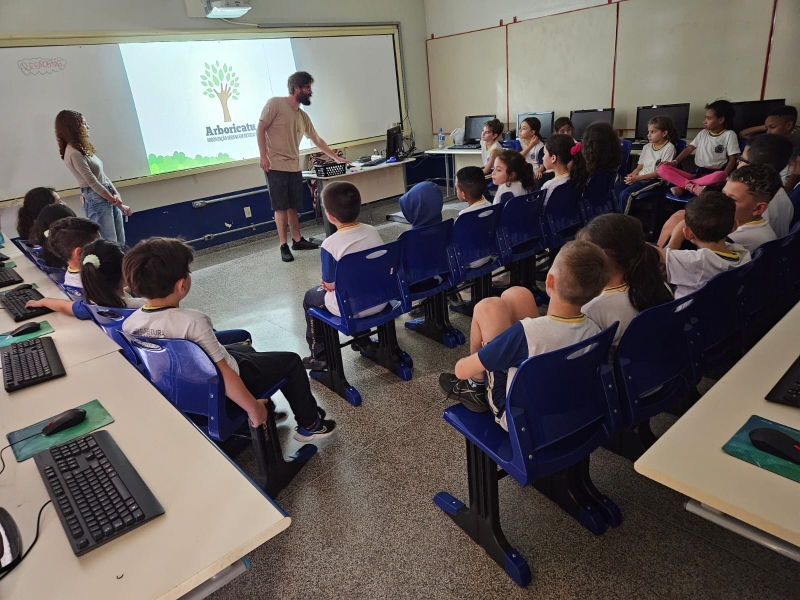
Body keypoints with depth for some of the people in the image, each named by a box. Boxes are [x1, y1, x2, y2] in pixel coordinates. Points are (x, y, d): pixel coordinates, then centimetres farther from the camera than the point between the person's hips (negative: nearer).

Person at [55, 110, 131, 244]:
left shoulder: (82, 148, 14)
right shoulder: (74, 153, -14)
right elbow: (93, 183, -15)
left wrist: (116, 194, -4)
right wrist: (118, 204, -11)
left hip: (108, 197, 9)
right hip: (96, 201, -9)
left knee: (120, 244, 11)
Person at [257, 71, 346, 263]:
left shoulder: (303, 116, 14)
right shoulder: (275, 103, -5)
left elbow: (317, 140, 22)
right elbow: (260, 129, -8)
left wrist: (336, 157, 24)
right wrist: (263, 157, -14)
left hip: (294, 168, 6)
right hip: (275, 166, -6)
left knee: (293, 206, 10)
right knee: (281, 207, -3)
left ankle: (297, 240, 21)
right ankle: (284, 246, 3)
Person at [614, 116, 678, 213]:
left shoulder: (669, 147, -6)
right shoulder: (646, 147, 15)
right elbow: (640, 166, 15)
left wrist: (638, 177, -19)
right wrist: (633, 175, -10)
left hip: (655, 180, -7)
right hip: (639, 177, 7)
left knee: (625, 193, -28)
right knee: (615, 187, -17)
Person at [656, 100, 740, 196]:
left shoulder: (729, 134, 4)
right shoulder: (703, 133, 17)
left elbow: (732, 159, 0)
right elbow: (689, 149, 11)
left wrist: (724, 175, -18)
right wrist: (675, 162, -8)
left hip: (713, 175, -4)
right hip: (697, 174, 4)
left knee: (719, 176, -45)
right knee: (662, 168, -18)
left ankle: (683, 185, -27)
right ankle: (693, 187, -32)